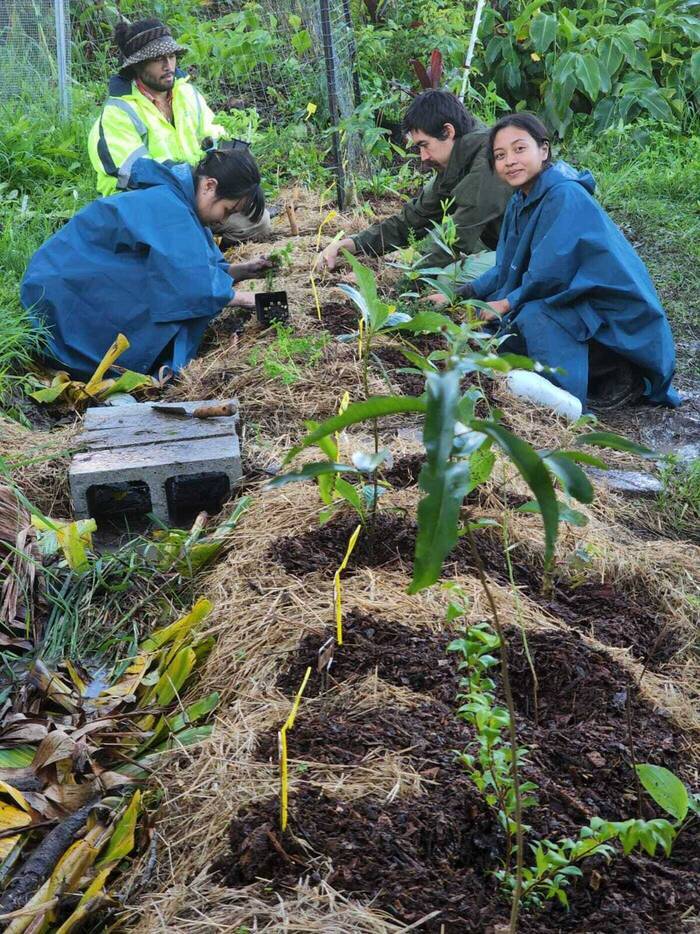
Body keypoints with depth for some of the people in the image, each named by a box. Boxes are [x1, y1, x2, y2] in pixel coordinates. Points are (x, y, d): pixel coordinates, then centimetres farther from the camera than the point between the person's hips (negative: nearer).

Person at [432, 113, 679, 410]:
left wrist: (507, 304, -10)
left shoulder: (565, 197, -21)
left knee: (531, 318, -28)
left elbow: (551, 275, -24)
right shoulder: (522, 201, 7)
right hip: (581, 310, 10)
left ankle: (618, 378, -9)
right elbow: (507, 269, 14)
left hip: (619, 323, -9)